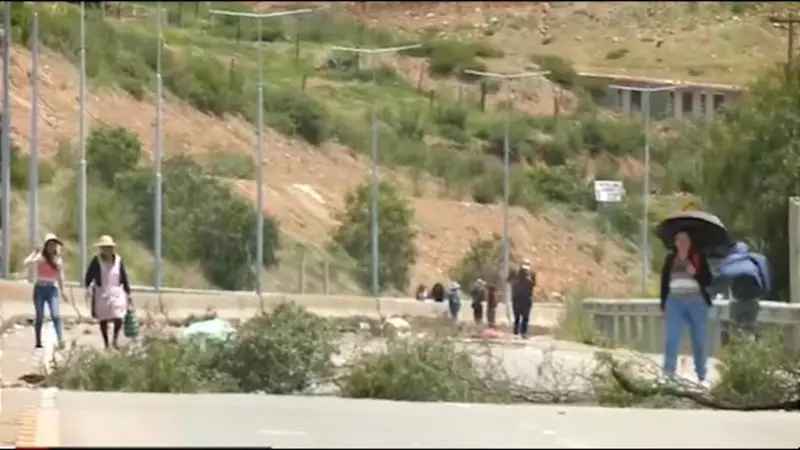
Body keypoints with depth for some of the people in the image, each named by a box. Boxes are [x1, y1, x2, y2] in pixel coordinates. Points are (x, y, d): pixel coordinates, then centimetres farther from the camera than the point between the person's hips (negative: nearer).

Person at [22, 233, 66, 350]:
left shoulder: (58, 260, 11)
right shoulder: (39, 257, 0)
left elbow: (60, 277, 19)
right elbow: (26, 263, -16)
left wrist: (62, 291, 19)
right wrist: (34, 252, -20)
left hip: (52, 289, 1)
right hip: (40, 288, -1)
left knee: (56, 315, -15)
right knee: (39, 317, 5)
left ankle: (60, 340, -24)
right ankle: (38, 342, 13)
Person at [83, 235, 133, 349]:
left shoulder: (118, 260, 4)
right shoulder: (96, 261, -4)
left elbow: (124, 278, 10)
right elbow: (89, 276, -1)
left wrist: (128, 293, 11)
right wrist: (87, 288, -17)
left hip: (116, 293, 1)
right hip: (101, 293, -1)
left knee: (118, 318, -11)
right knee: (103, 320, 5)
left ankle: (115, 339, 12)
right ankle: (106, 344, 18)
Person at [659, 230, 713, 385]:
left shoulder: (698, 258, 0)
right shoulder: (670, 259, 6)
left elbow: (708, 281, -2)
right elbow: (664, 282, 7)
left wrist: (695, 273, -20)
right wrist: (663, 304, 3)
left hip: (696, 302, -1)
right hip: (675, 302, 1)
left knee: (699, 340, 9)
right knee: (671, 338, -6)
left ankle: (701, 374, 20)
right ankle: (668, 373, -5)